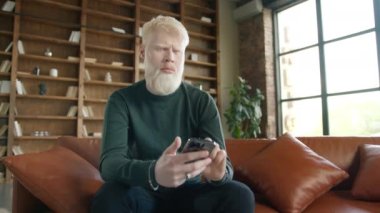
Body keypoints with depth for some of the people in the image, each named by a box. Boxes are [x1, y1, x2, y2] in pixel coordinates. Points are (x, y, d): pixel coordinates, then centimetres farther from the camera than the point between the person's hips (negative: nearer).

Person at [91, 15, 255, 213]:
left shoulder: (202, 101, -5)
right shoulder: (121, 100, -7)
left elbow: (224, 164, -11)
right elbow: (110, 163, -22)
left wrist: (218, 171, -38)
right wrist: (153, 173, -45)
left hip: (190, 192, 1)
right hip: (144, 195, 0)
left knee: (240, 195, -28)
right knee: (109, 195, -33)